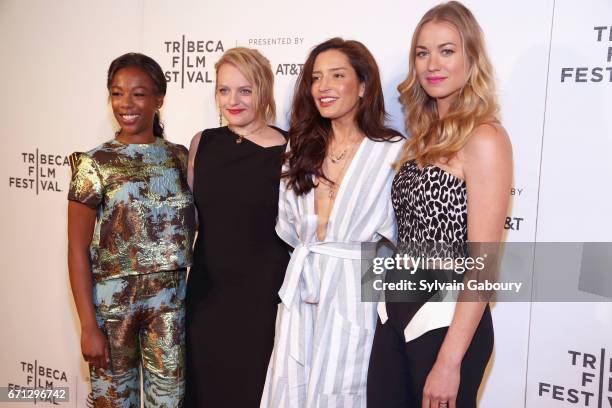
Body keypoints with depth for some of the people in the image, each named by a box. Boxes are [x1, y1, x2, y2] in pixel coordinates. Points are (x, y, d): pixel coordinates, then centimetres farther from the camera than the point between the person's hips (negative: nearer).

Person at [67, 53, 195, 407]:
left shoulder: (179, 156, 2)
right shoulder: (94, 164, -7)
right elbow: (78, 251, -7)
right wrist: (89, 325, -10)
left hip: (170, 299, 2)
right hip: (111, 300, -2)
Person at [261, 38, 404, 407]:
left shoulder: (393, 151, -11)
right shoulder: (304, 147, 9)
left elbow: (392, 237, -13)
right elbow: (289, 228, 12)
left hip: (354, 295, -5)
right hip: (300, 296, 5)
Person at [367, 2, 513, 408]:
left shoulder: (484, 139, -16)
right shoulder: (424, 134, 7)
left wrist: (449, 361, -17)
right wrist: (393, 300, 6)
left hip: (448, 322, -7)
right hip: (396, 312, 7)